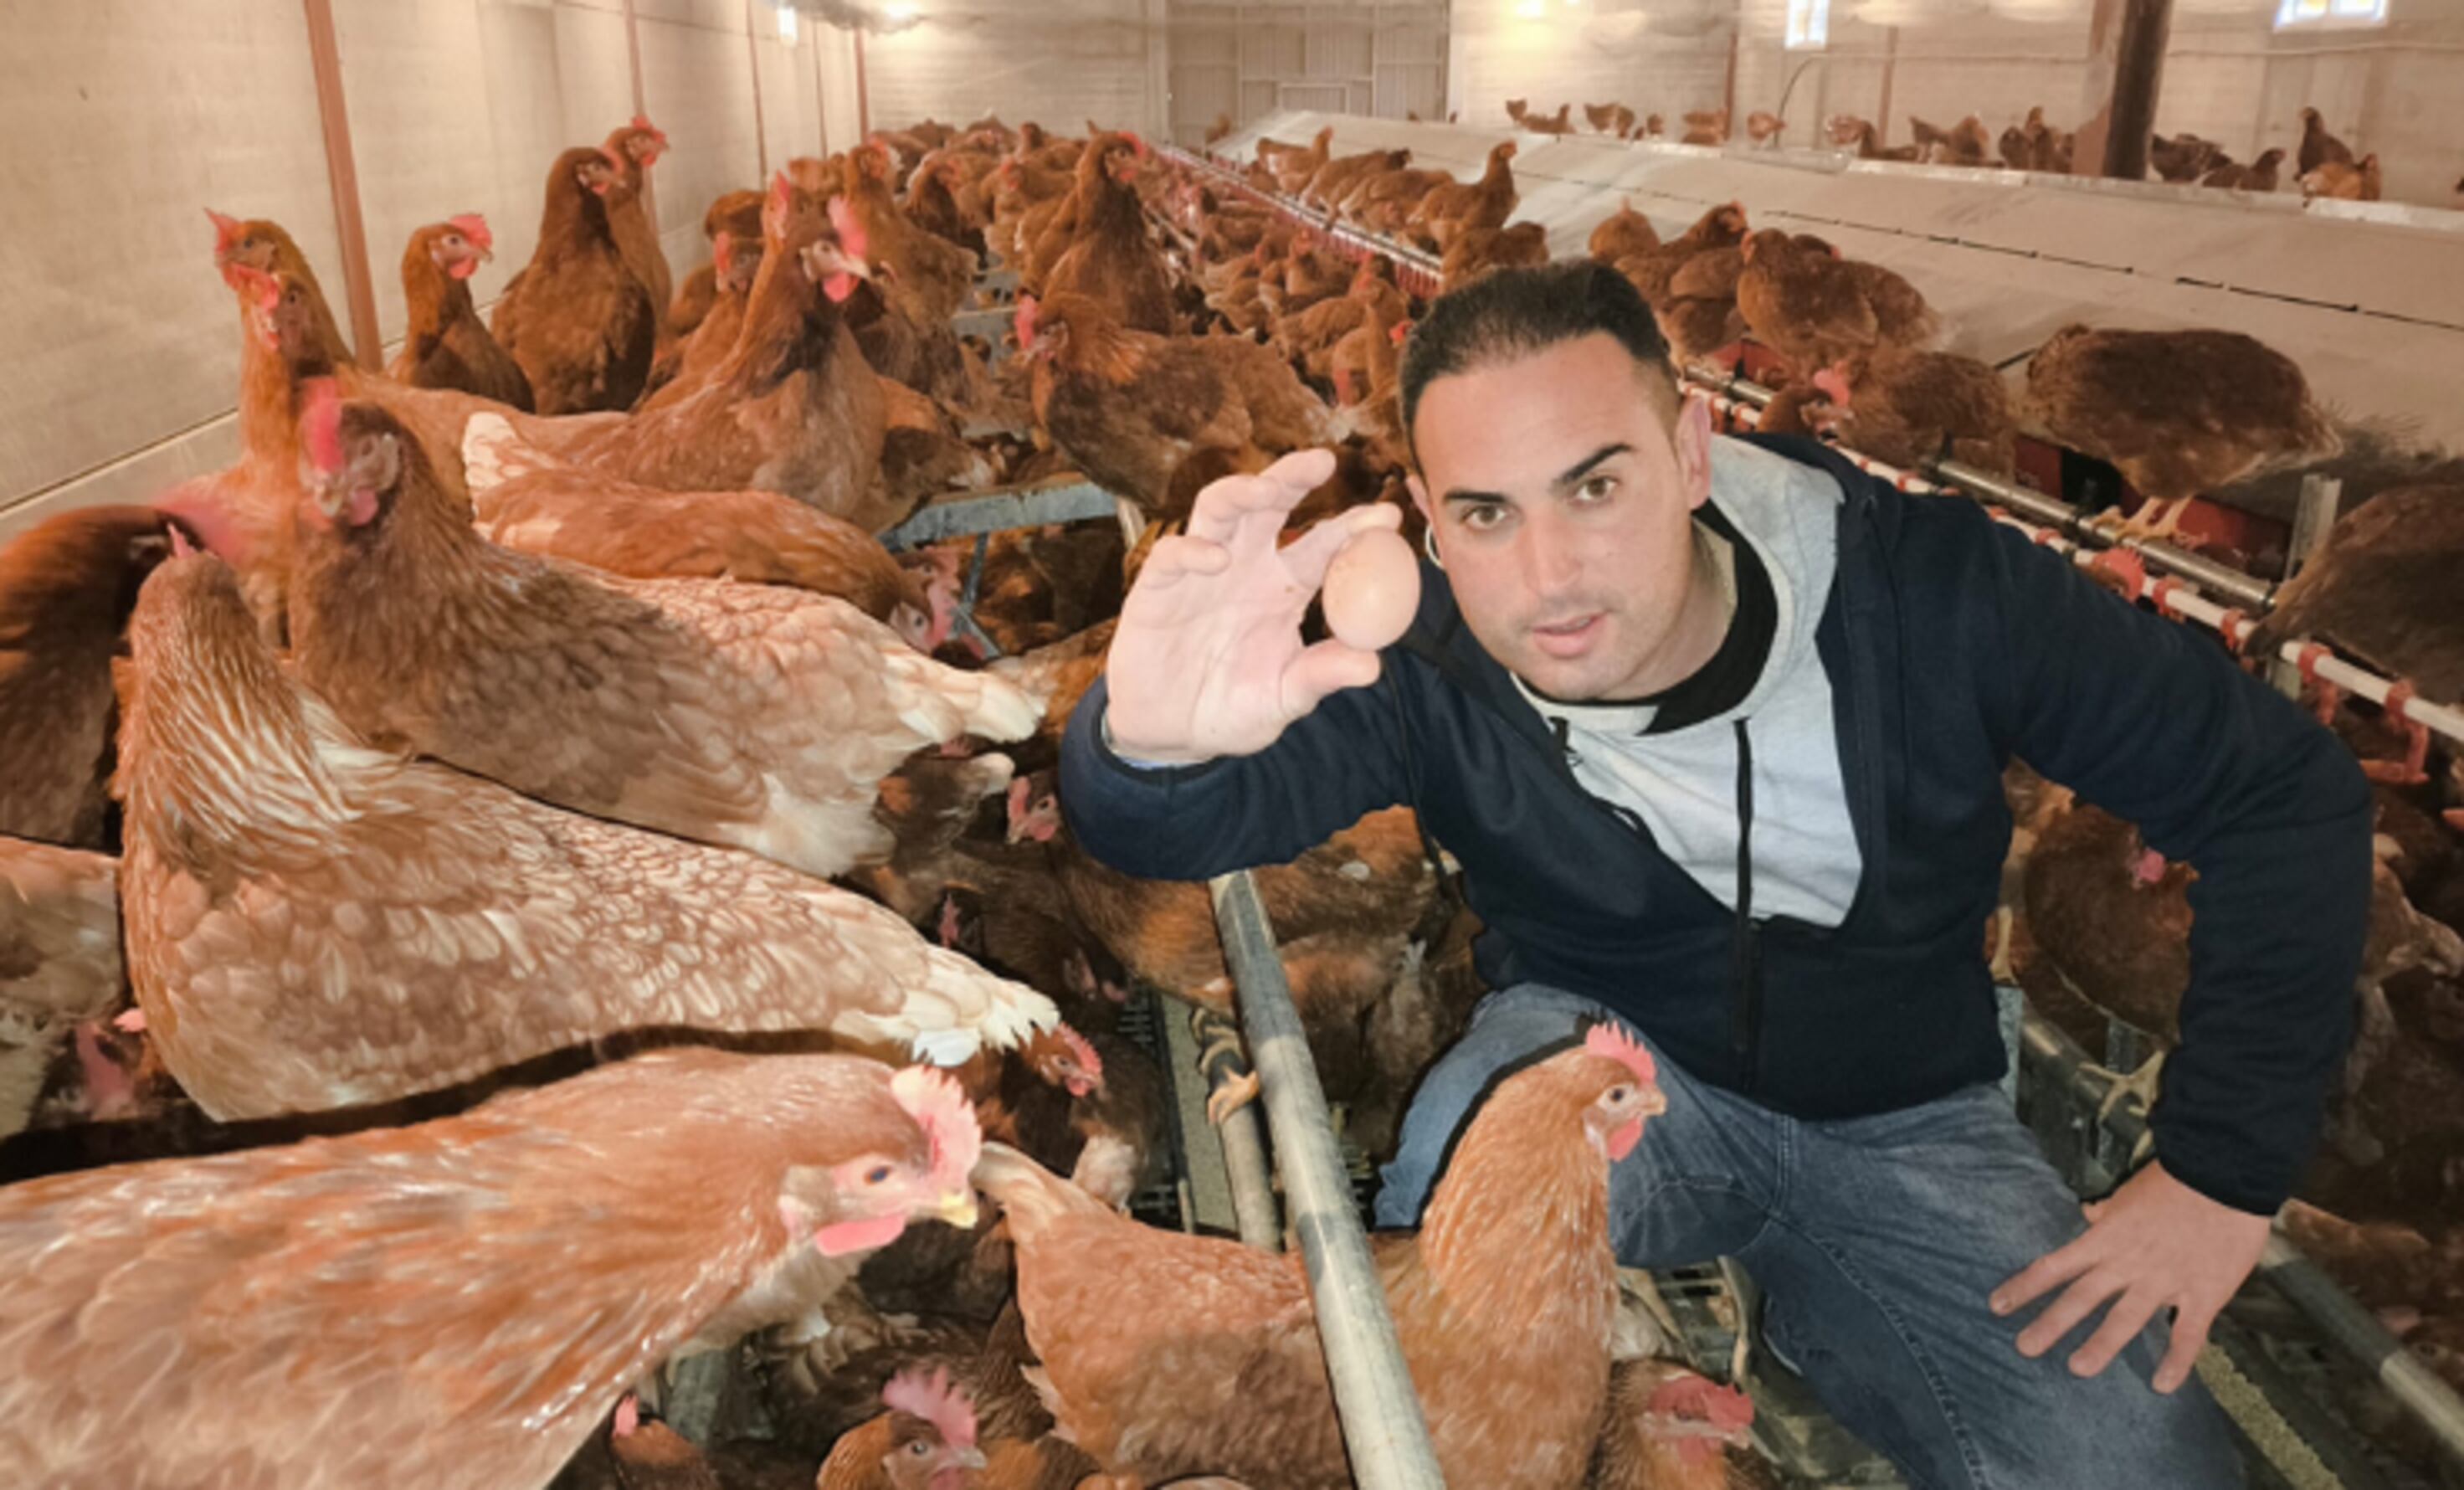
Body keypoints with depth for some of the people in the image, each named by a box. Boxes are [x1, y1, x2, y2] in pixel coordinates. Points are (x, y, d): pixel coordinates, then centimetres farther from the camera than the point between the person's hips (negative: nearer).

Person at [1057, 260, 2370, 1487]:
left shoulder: (1931, 593, -20)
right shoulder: (1424, 666, -21)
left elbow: (2284, 796, -11)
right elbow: (1165, 832, -35)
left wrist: (2220, 1175, -12)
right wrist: (1154, 741, -61)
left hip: (1904, 1124, 3)